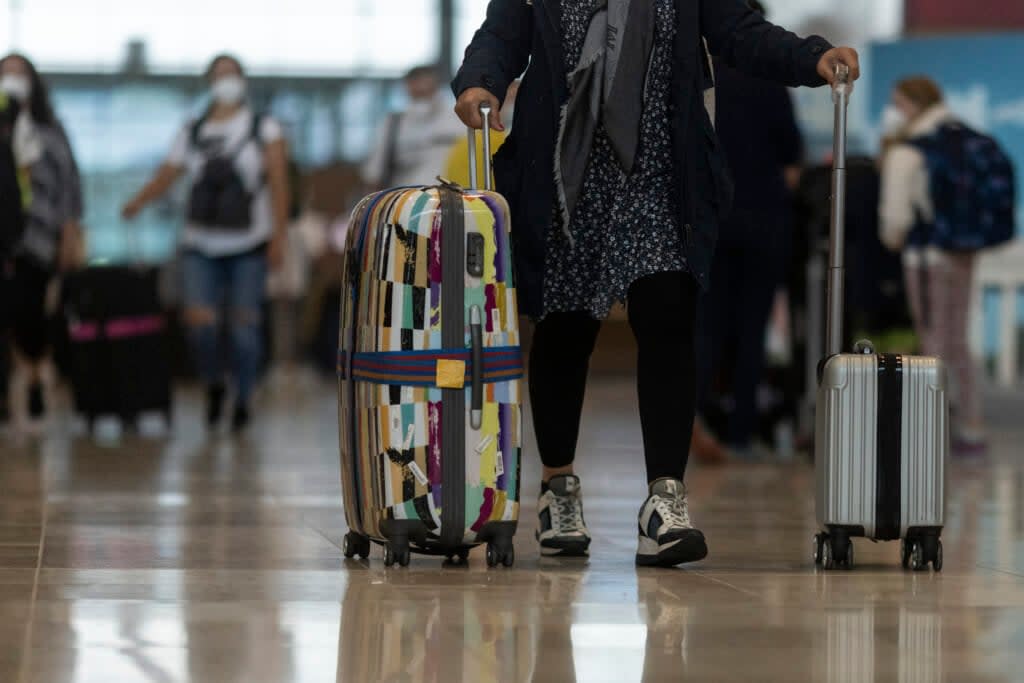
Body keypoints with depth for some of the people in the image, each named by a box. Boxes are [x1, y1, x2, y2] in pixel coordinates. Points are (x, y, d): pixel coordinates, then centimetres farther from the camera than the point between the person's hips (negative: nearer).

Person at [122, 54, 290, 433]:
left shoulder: (264, 128, 3)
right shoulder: (193, 133, 9)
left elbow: (278, 184, -2)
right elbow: (165, 177, 6)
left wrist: (279, 235, -10)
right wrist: (138, 201, -14)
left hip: (248, 245, -1)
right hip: (202, 245, 1)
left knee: (244, 324, -2)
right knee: (199, 318, -13)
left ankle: (243, 400, 15)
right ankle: (213, 384, 14)